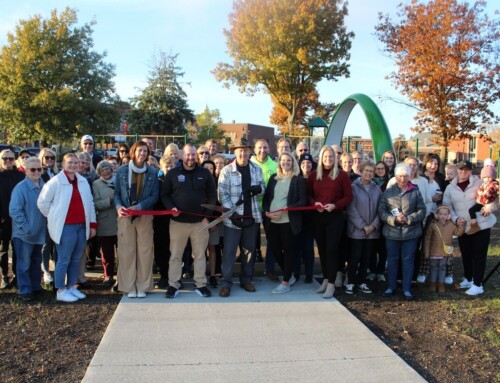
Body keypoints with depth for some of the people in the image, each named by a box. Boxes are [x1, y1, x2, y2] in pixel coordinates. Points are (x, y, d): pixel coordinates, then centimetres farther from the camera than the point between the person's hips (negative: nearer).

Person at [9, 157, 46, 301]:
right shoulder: (20, 188, -15)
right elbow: (14, 211, -18)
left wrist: (46, 225, 4)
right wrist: (26, 228, -20)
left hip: (39, 232, 6)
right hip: (24, 233, -5)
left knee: (36, 262, 17)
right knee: (24, 263, 3)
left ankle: (36, 286, 30)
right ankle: (24, 291, 12)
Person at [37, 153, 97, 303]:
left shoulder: (83, 181, 10)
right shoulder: (56, 181, -6)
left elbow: (90, 203, 12)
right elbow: (42, 202, -4)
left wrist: (92, 224, 9)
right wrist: (54, 217, 2)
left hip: (82, 226, 6)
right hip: (65, 227, -5)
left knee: (76, 259, 13)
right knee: (64, 259, 1)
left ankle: (71, 287, 25)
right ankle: (60, 291, 11)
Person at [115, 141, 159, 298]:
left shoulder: (153, 172, 4)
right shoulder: (122, 171, 5)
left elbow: (154, 196, 0)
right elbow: (117, 193, 6)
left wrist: (138, 207, -14)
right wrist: (118, 207, -13)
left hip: (144, 216, 0)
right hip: (125, 217, 0)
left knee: (144, 252, 1)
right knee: (126, 251, 2)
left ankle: (142, 286, 12)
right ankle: (129, 286, 13)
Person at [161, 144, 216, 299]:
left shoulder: (205, 173, 4)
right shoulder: (172, 173, 3)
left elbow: (212, 196, 5)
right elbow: (164, 194, 5)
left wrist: (207, 215, -4)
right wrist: (171, 207, -13)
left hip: (200, 222, 1)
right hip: (178, 221, 0)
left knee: (200, 255, 8)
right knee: (175, 255, 6)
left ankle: (200, 284, 19)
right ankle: (173, 285, 17)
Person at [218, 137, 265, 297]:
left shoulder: (257, 169, 5)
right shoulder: (226, 171, -6)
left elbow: (263, 187, 11)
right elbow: (222, 194, -9)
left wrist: (258, 188, -13)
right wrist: (232, 212, -19)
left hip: (252, 216, 4)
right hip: (233, 217, -4)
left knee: (249, 249, 13)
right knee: (229, 250, 0)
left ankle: (246, 280, 26)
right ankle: (226, 282, 9)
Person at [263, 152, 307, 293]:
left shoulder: (298, 180, 0)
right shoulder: (273, 178, 13)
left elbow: (303, 201, -6)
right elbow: (266, 197, 13)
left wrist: (285, 210, -17)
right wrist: (267, 211, -6)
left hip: (289, 221, -5)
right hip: (272, 221, 5)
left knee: (288, 250, 3)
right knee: (274, 248, 9)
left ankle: (286, 282, 14)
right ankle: (289, 275, 29)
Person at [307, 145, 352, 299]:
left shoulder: (342, 175, -3)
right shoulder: (314, 174, 6)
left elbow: (348, 196, -3)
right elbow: (308, 194, 11)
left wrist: (335, 205, -17)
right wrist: (314, 203, -10)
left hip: (335, 217, -3)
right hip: (318, 216, 3)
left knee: (332, 249, -4)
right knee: (322, 249, 10)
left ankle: (331, 284, 2)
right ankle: (325, 280, 23)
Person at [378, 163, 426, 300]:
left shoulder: (415, 192, 2)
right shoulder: (388, 192, 3)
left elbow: (422, 211, -1)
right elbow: (381, 211, -1)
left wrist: (408, 219, -16)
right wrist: (394, 219, -16)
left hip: (411, 233, -1)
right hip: (391, 232, 1)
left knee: (408, 260, 6)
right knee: (392, 259, 10)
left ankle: (407, 289, 16)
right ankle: (391, 287, 22)